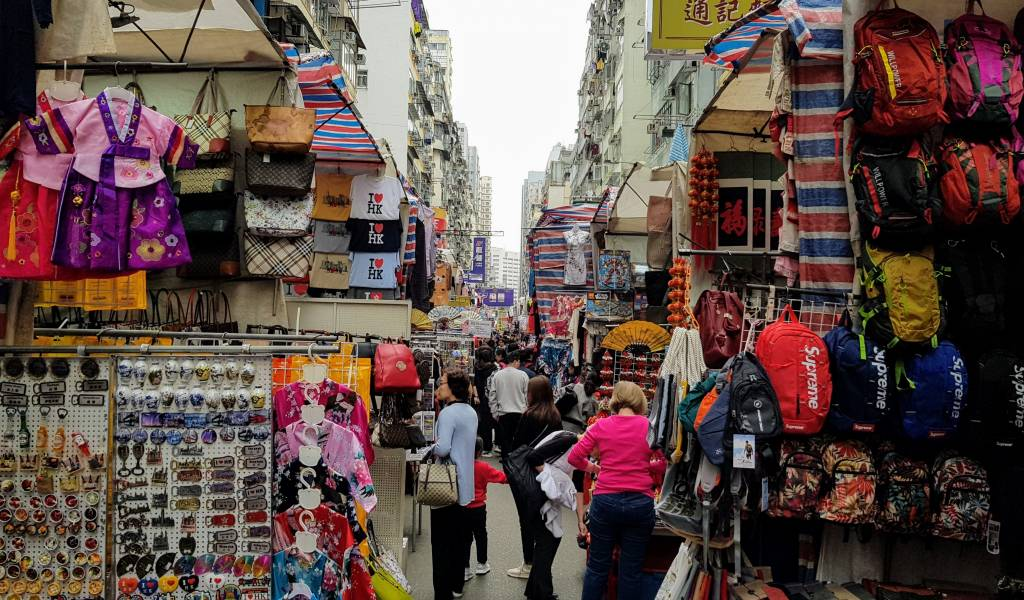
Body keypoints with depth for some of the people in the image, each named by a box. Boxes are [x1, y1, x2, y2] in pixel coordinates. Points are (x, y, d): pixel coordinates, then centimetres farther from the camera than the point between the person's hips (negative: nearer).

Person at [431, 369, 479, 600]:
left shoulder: (448, 413, -19)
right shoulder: (471, 412, 9)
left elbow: (443, 448, -27)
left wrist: (432, 448, -7)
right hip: (465, 486, 9)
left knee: (442, 542, -1)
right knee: (458, 537, 18)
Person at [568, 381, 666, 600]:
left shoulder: (601, 426, -1)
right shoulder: (649, 426, -3)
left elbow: (574, 457, 1)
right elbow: (665, 464, 0)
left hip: (605, 501, 1)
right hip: (640, 502, 0)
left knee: (597, 567, 15)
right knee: (631, 570, 11)